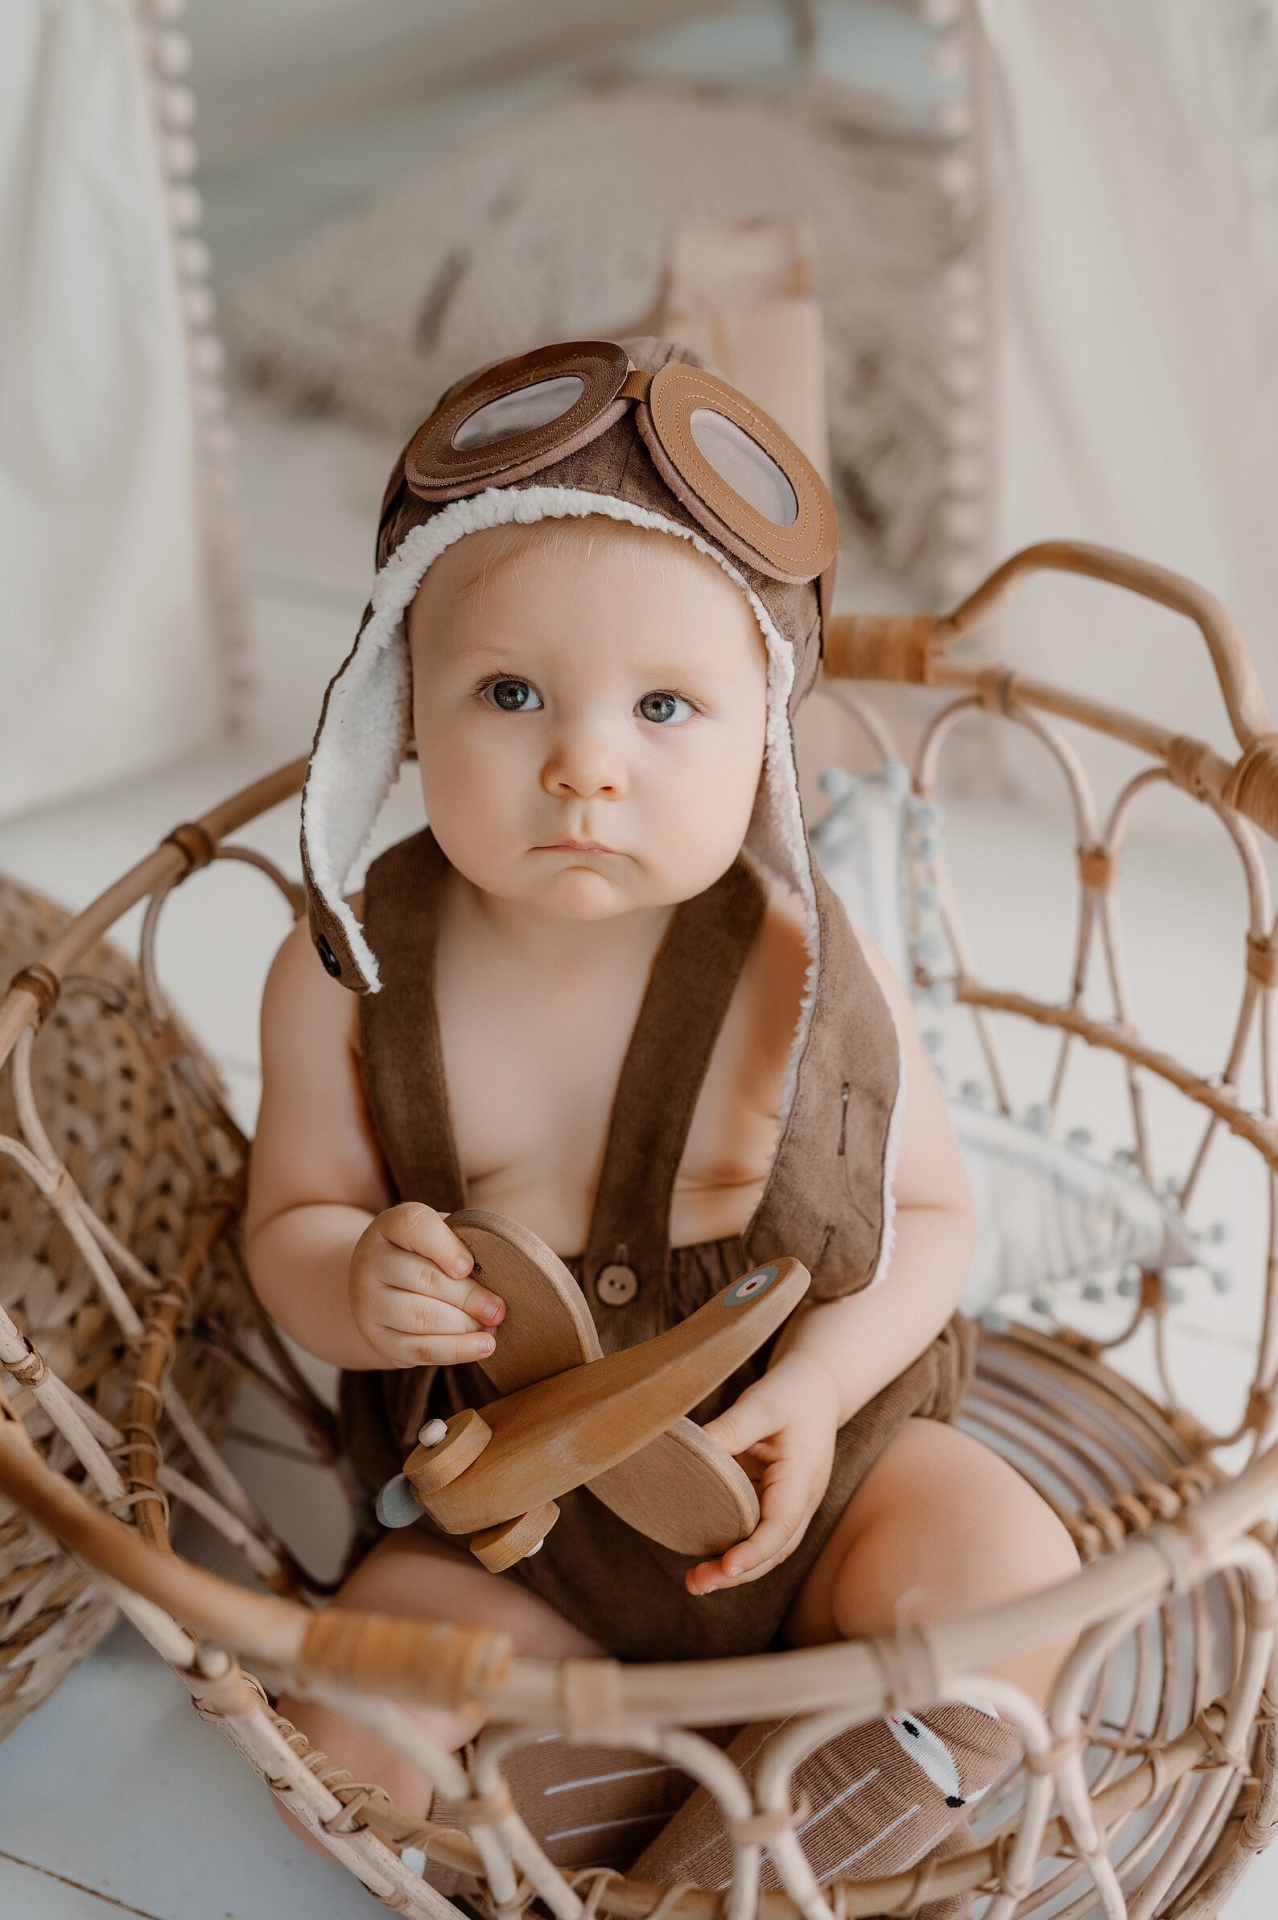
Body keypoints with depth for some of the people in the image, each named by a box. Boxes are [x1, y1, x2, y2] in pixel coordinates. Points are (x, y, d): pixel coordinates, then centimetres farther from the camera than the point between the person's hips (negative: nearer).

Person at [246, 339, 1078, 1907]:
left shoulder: (802, 969, -16)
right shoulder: (345, 980, -13)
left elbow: (929, 1212, -5)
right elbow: (290, 1225, -1)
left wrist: (817, 1384, -23)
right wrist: (359, 1287, -26)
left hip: (806, 1444, 0)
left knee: (1005, 1593, -24)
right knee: (351, 1743, -19)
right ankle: (796, 1762, -6)